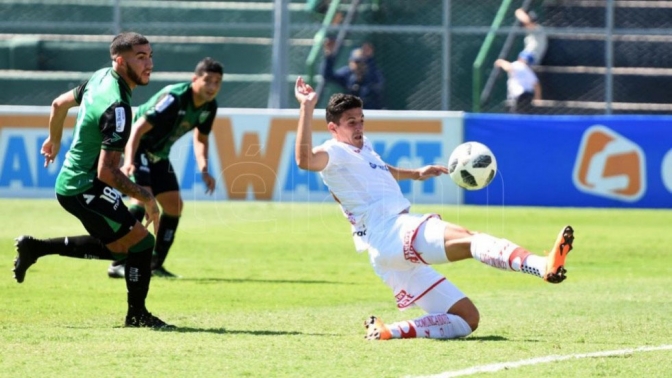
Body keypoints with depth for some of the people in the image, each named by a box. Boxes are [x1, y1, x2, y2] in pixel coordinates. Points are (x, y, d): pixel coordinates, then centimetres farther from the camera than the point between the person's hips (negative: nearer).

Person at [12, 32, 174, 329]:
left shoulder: (100, 78, 2)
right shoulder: (117, 107, -26)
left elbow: (59, 104, 20)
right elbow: (106, 172, -29)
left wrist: (54, 141, 38)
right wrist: (145, 198, -21)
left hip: (72, 181, 10)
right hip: (84, 190, -10)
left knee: (119, 247, 20)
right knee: (141, 241, -8)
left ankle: (36, 248, 24)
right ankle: (137, 315, 5)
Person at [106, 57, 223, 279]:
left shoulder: (209, 107, -4)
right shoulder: (174, 98, -30)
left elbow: (200, 138, 13)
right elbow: (138, 128, -33)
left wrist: (203, 169, -4)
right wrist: (129, 162, -45)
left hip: (159, 155, 9)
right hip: (138, 148, -9)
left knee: (174, 205, 6)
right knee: (143, 199, -24)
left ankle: (156, 264, 18)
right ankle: (118, 264, -26)